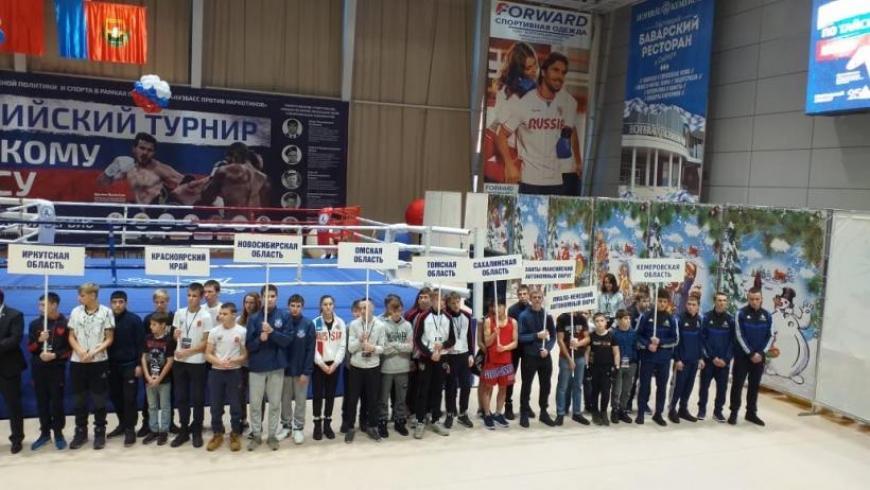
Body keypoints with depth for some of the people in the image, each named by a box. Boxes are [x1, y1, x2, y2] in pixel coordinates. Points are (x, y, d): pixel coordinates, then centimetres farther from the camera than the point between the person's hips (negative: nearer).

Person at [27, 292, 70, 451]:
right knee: (42, 402, 9)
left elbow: (70, 348, -4)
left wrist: (55, 355, -17)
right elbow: (30, 348, 7)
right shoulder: (35, 324, 7)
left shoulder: (65, 324, -3)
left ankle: (58, 433, 14)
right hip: (38, 369, 3)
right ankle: (45, 433, 20)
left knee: (57, 402, 2)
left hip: (57, 369, -3)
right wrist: (39, 341, -12)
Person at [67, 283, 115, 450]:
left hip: (99, 362, -3)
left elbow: (109, 338, -3)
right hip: (77, 362, 3)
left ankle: (99, 433, 15)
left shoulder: (106, 312, -5)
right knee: (79, 400, 11)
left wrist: (94, 352, -16)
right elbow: (71, 337, 7)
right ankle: (80, 432, 23)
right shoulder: (75, 311, 3)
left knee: (99, 400, 4)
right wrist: (80, 351, -11)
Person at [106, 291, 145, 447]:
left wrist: (139, 364, -12)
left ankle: (130, 429, 5)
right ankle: (123, 424, 27)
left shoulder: (134, 319, -5)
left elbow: (140, 343, -7)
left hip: (130, 365, -4)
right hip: (112, 366, 4)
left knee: (129, 398, -3)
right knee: (115, 397, 11)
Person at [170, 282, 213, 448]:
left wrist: (187, 352, -16)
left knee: (197, 399, 4)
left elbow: (206, 343, -10)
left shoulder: (206, 316, -9)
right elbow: (175, 335, 15)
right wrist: (176, 334, -8)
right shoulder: (179, 313, 5)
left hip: (197, 363, -4)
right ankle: (184, 430, 21)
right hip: (179, 362, 4)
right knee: (181, 398, 9)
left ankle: (197, 432, 16)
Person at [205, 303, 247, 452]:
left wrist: (234, 361, -20)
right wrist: (219, 362, -16)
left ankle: (235, 435, 18)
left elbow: (245, 355, -2)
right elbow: (208, 354, 2)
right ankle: (217, 434, 22)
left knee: (235, 405, 4)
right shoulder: (214, 331, 0)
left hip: (234, 372, -2)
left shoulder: (242, 331, -5)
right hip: (216, 372, 2)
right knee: (215, 405, 7)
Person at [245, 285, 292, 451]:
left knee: (275, 403, 8)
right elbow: (248, 345, -2)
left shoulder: (284, 316, -2)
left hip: (277, 366, 0)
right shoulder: (253, 318, 0)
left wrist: (272, 332, -22)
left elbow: (288, 340, -9)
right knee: (255, 404, 7)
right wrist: (260, 339, -21)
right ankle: (256, 435, 21)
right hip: (257, 366, 1)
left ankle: (272, 435, 20)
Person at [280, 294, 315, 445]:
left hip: (301, 370, -2)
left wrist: (306, 371, -12)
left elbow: (310, 350, -8)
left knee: (300, 400, 6)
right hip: (285, 369, 2)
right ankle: (286, 426, 25)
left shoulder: (308, 324, -6)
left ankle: (298, 428, 18)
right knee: (285, 400, 11)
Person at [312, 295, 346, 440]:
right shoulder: (315, 323, -4)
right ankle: (317, 425, 10)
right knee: (318, 395, 0)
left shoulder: (340, 323, 3)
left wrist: (335, 364, -9)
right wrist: (322, 364, -12)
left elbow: (342, 345, 0)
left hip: (334, 364, 2)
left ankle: (327, 424, 17)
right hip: (318, 364, -2)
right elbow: (313, 347, -7)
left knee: (330, 395, 7)